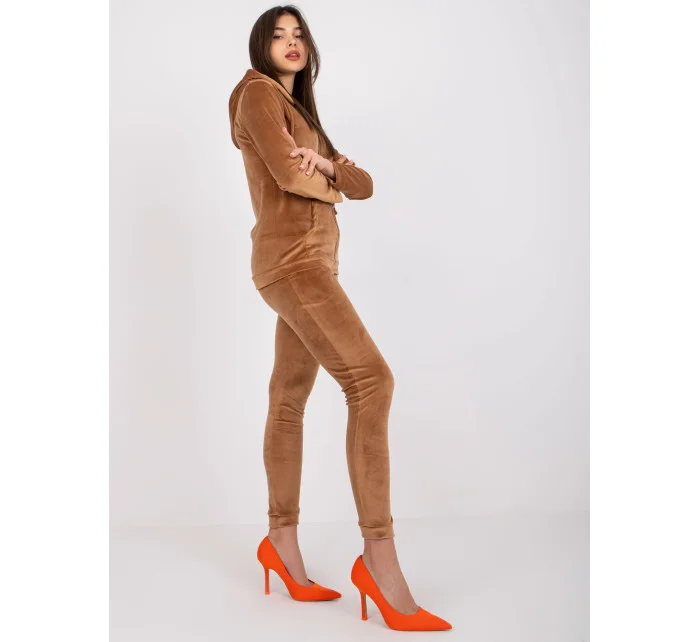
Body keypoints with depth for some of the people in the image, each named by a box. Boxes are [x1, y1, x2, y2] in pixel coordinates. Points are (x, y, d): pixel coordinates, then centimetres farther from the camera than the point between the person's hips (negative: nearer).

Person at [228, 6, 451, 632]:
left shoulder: (302, 113, 27)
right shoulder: (258, 93, 1)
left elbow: (362, 183, 15)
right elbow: (288, 173, -15)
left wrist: (324, 165, -6)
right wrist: (332, 185, 6)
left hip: (313, 261, 9)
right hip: (291, 257, -9)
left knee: (290, 399, 8)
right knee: (371, 379, -21)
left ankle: (282, 542, 15)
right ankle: (379, 555, -21)